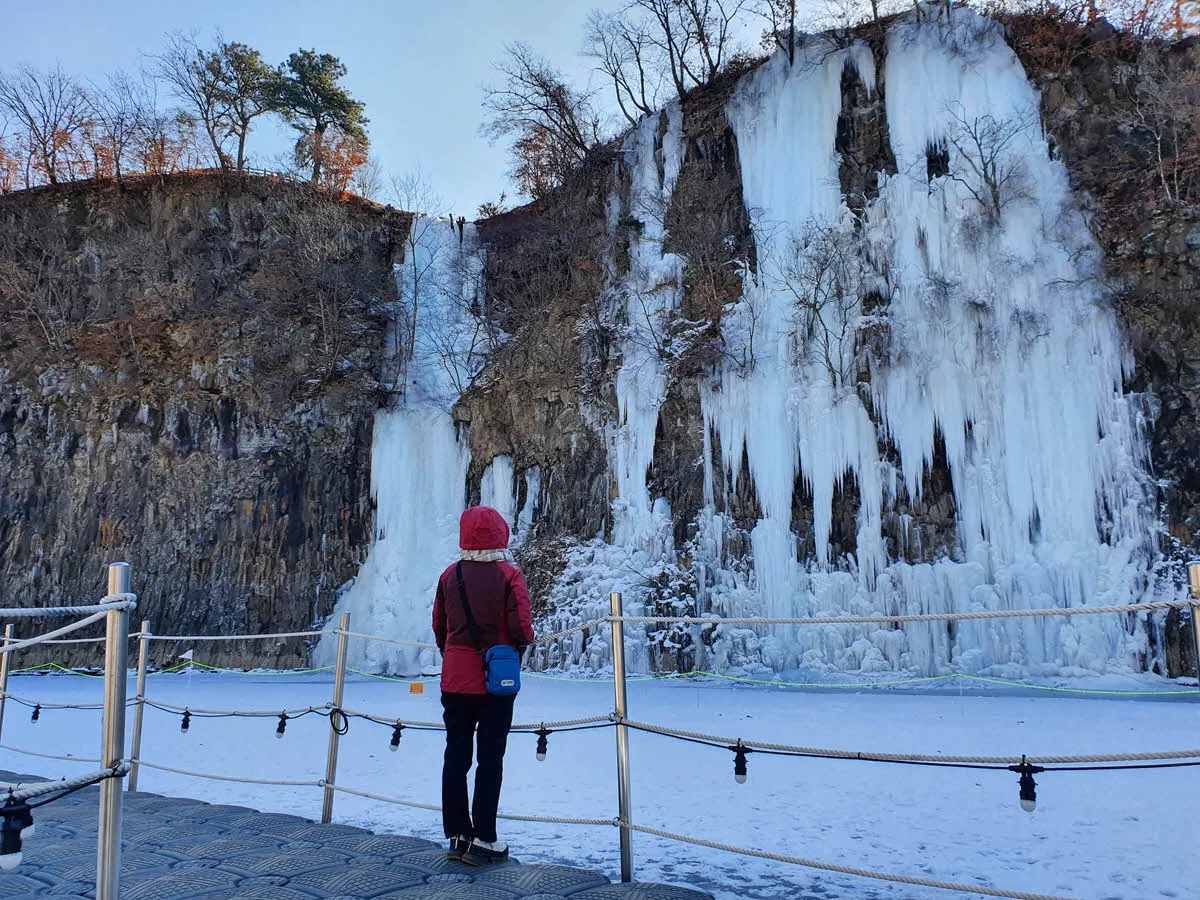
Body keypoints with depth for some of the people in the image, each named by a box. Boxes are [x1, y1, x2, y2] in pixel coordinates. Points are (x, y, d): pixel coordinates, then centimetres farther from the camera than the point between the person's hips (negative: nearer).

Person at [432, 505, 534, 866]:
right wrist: (524, 643, 7)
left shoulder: (449, 575, 1)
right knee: (490, 759, 5)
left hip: (454, 679, 4)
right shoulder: (509, 574, -11)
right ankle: (482, 840, 8)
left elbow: (438, 627, 7)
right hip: (496, 680, -3)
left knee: (455, 757, 11)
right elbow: (521, 627, -15)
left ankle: (457, 836, 18)